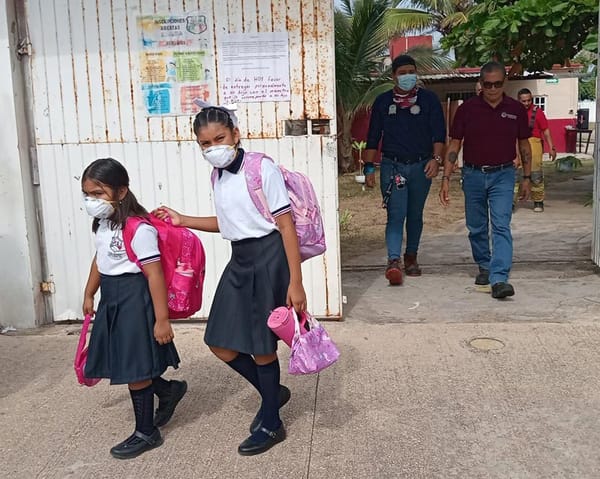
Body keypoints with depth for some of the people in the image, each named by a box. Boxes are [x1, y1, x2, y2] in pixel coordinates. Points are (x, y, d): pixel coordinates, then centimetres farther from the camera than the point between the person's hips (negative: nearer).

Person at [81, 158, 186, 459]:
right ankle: (169, 390, 41)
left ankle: (146, 433, 20)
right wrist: (89, 295, 32)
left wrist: (162, 319, -22)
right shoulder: (103, 224, 7)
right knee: (121, 361, 16)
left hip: (134, 300, -9)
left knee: (134, 368, 2)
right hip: (112, 299, 9)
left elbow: (155, 274, -22)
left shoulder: (138, 229, -21)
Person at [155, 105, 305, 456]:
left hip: (268, 258, -8)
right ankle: (273, 393, 34)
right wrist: (183, 221, 17)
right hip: (239, 260, 8)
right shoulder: (219, 176, 10)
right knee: (222, 345, 9)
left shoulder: (262, 168, -14)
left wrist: (295, 282, -19)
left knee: (261, 346, 3)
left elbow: (286, 225, -16)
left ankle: (271, 425, 25)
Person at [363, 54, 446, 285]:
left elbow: (439, 132, 2)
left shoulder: (428, 99, 6)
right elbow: (373, 137, 9)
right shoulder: (383, 101, 8)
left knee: (415, 214, 11)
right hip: (392, 165, -1)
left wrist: (436, 158, -13)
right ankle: (394, 261, -20)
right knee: (396, 214, -12)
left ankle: (411, 257, 26)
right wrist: (369, 167, 3)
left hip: (421, 166, 1)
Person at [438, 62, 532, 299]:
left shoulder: (516, 109, 1)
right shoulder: (467, 109, -2)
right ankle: (484, 266, 33)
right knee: (476, 228, 11)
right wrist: (446, 178, -7)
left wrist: (527, 177, 9)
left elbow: (524, 145, 10)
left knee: (501, 226, -12)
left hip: (502, 175, -1)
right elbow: (454, 145, -1)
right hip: (473, 174, 1)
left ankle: (499, 278, -17)